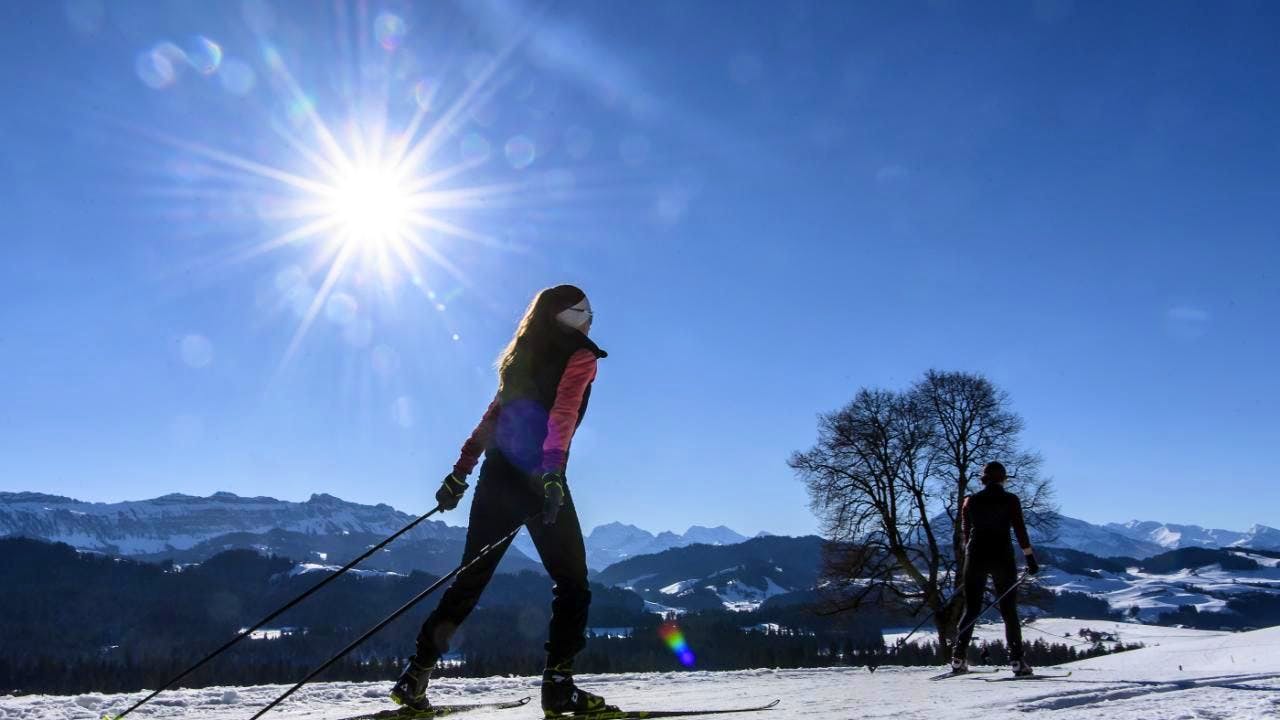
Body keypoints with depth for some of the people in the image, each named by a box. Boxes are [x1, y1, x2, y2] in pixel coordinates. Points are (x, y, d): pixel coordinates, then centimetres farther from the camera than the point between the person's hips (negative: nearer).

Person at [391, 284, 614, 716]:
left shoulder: (522, 358, 21)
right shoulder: (580, 356, 0)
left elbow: (490, 418, 19)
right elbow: (562, 416, -17)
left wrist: (460, 472, 19)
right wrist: (552, 474, -26)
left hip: (496, 477, 7)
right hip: (538, 479, -7)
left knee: (471, 578, 13)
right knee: (572, 581, 3)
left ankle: (416, 674, 12)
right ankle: (559, 684, -5)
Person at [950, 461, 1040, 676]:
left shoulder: (970, 501, 6)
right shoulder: (1010, 499, -1)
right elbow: (1020, 530, -5)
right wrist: (1030, 558, 0)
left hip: (976, 557, 2)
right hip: (1002, 557, -2)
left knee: (971, 609, 8)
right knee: (1009, 610, 7)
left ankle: (959, 657, -1)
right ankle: (1016, 660, 2)